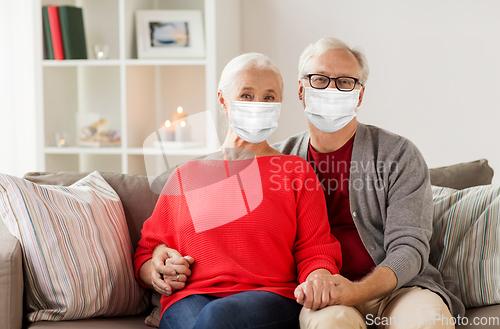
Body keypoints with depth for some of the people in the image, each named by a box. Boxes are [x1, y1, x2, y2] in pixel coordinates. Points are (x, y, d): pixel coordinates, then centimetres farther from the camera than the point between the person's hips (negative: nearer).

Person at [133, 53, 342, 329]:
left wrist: (319, 279, -17)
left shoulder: (297, 171, 17)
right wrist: (157, 270, -1)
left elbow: (315, 251, 8)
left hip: (272, 296, -1)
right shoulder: (186, 175, 21)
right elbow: (145, 254, 24)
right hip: (191, 297, 2)